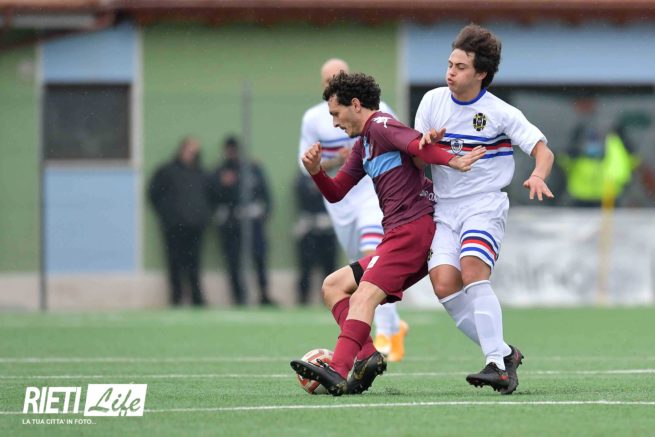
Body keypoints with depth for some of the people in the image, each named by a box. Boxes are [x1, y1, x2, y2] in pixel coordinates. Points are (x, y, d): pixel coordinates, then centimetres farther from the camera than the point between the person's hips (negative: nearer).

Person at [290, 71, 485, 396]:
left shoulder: (380, 125, -4)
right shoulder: (363, 146, 26)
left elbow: (416, 144, -22)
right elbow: (335, 193, 28)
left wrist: (452, 162, -38)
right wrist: (315, 171, 8)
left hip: (412, 226, -10)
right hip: (398, 236, 10)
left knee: (364, 296, -24)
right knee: (333, 286, 10)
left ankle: (339, 373, -39)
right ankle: (366, 356, -12)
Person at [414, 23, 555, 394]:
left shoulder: (500, 113, -5)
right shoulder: (432, 102, 6)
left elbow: (542, 150, -4)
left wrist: (538, 176, -26)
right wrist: (426, 143, -11)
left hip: (485, 206, -4)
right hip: (444, 208, 4)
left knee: (473, 271, -28)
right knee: (444, 282, -18)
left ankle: (498, 363, -26)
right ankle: (505, 354, -7)